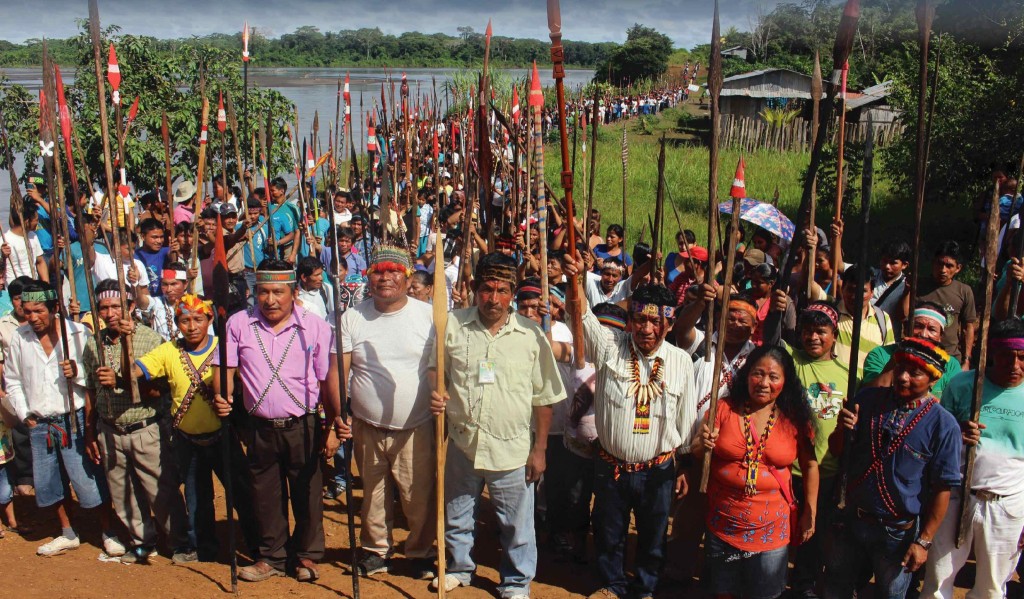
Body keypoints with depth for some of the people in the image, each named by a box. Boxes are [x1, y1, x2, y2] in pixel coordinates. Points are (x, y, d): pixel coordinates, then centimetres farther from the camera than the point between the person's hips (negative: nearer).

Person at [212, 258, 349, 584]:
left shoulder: (316, 327, -4)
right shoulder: (239, 324, 1)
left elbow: (328, 379, -2)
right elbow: (224, 366, 2)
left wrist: (333, 425, -5)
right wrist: (221, 396, -18)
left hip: (303, 427, -2)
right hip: (260, 428, 2)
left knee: (307, 492, 8)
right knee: (266, 495, 13)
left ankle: (307, 555, 27)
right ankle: (272, 557, 30)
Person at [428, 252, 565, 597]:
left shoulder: (531, 335, -6)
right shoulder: (453, 325, -3)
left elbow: (544, 398, -1)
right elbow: (435, 370, 9)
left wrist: (540, 449, -1)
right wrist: (434, 395, -13)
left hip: (511, 448, -2)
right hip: (462, 443, 2)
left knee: (517, 524, 9)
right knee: (457, 516, 20)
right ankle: (459, 567, 44)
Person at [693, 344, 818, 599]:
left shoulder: (795, 420, -3)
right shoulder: (724, 409, -3)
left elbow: (810, 466, 4)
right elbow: (696, 452, 0)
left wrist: (809, 513, 3)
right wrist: (703, 445, -22)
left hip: (771, 530, 0)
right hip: (723, 526, 1)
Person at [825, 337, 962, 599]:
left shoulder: (943, 425, -14)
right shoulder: (867, 400, -3)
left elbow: (942, 489, -12)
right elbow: (836, 450, 3)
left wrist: (924, 541, -11)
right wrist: (842, 429, -19)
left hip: (898, 532, -3)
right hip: (851, 521, 3)